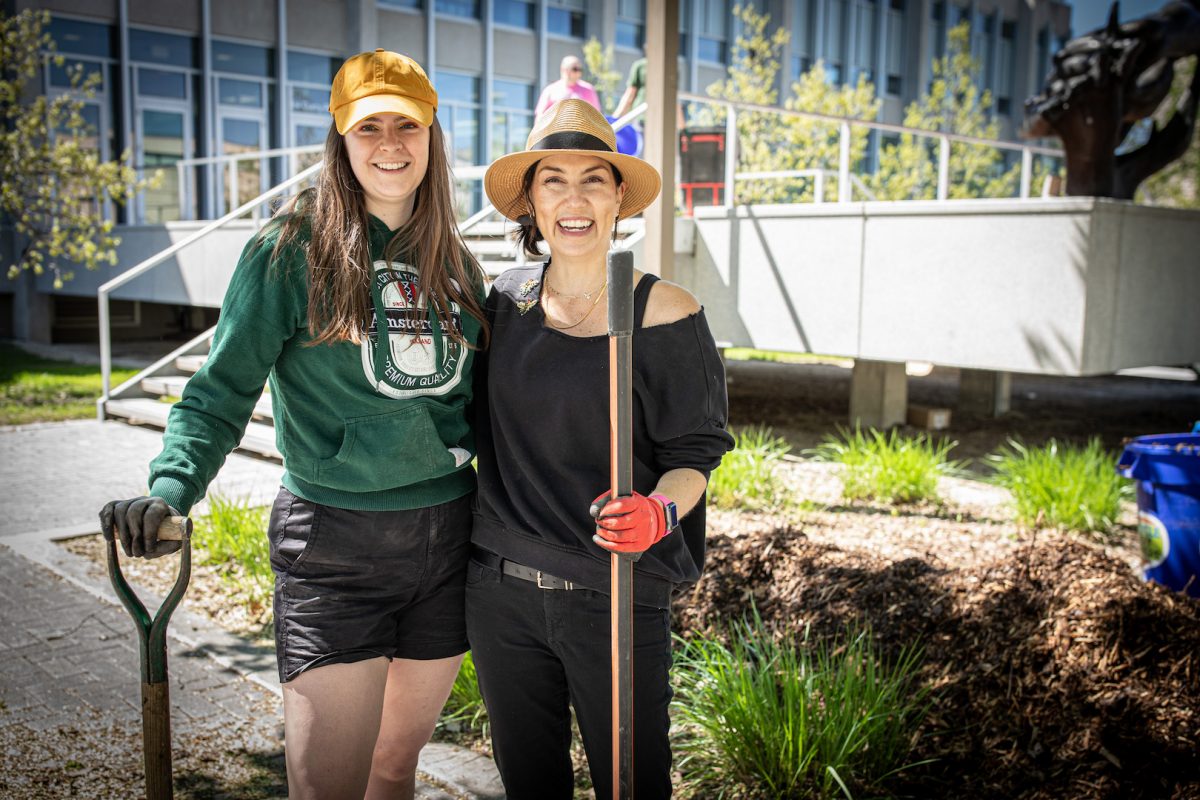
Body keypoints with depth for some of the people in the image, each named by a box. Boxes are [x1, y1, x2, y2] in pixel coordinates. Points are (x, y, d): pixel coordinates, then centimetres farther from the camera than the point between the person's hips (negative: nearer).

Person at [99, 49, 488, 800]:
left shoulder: (454, 260, 9)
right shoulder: (292, 248, -5)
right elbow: (223, 390, -8)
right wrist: (169, 489, -25)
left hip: (449, 534, 5)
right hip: (333, 543, -4)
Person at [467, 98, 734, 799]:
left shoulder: (665, 313, -9)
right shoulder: (505, 301, 3)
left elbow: (695, 451, -5)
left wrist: (657, 512, -25)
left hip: (616, 596, -3)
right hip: (500, 590, 4)